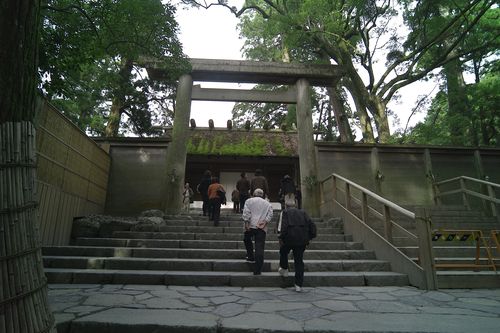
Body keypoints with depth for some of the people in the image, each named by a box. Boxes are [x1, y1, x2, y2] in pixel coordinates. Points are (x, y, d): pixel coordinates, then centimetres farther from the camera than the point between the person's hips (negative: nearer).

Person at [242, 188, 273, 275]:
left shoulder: (249, 201, 9)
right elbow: (270, 215, 4)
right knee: (260, 248, -1)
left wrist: (246, 223, -6)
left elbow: (246, 213, -5)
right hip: (262, 228, 1)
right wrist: (265, 222, -2)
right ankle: (257, 270, -1)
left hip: (251, 226, -1)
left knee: (247, 240, 28)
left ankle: (251, 257, 28)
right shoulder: (268, 204, 17)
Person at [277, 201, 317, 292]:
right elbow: (312, 225, 8)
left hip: (289, 238, -3)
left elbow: (283, 225, -9)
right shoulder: (303, 213, 17)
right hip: (302, 239, 3)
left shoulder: (285, 212, 7)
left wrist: (281, 238, -6)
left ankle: (284, 269, 38)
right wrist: (310, 237, 12)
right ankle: (298, 285, 12)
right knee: (299, 261, 11)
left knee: (283, 252, 28)